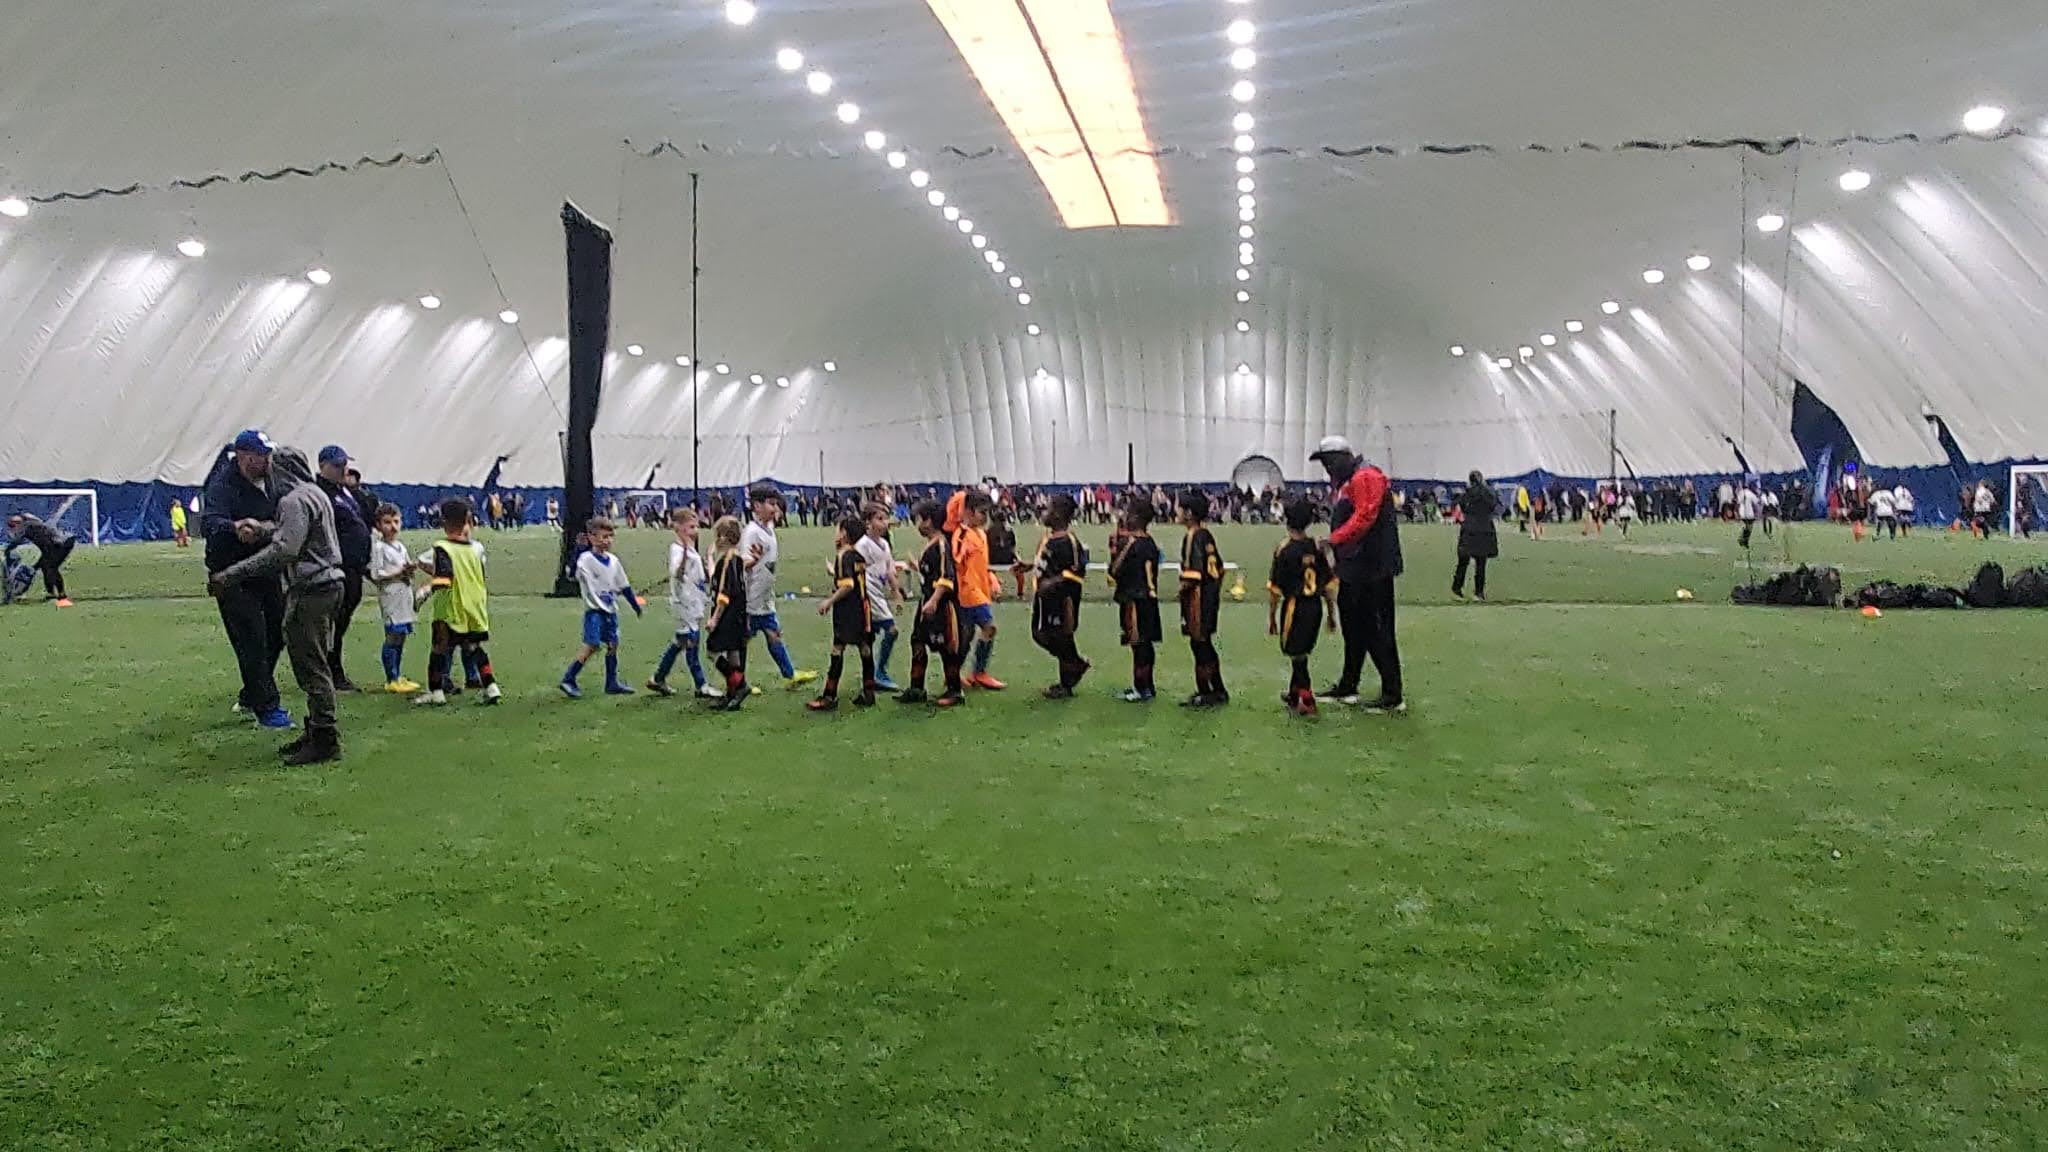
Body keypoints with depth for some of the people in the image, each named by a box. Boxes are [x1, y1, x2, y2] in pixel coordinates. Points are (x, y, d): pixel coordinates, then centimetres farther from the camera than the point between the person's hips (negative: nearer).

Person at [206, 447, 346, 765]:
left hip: (311, 590, -10)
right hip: (327, 586, 10)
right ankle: (317, 731, 22)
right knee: (313, 665, 15)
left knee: (311, 667, -6)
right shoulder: (316, 493, 18)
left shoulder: (295, 500, -13)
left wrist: (230, 575, -22)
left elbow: (282, 550, -22)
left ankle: (325, 739, -4)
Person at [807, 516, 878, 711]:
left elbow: (847, 585, -19)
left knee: (838, 651, -5)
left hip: (846, 611, -8)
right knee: (866, 651, 8)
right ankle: (868, 694, 13)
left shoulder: (843, 556, -11)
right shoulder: (858, 555, 11)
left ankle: (829, 697, -4)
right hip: (863, 609, 8)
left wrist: (829, 602, -15)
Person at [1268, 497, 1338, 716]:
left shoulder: (1283, 550, -11)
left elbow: (1274, 589, -10)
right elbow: (1329, 585, 4)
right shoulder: (1317, 548, 1)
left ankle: (1308, 702, 1)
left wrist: (1271, 617, -1)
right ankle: (1294, 695, 32)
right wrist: (1332, 614, 14)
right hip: (1315, 607, 5)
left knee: (1297, 656, 4)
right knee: (1301, 654, 19)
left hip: (1294, 606, -5)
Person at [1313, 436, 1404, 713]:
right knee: (1353, 628, 17)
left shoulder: (1366, 477, -12)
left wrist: (1333, 540, -21)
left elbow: (1364, 518, -23)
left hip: (1371, 568, -10)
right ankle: (1347, 687, 27)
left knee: (1376, 631, -7)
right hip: (1352, 570, 10)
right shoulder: (1343, 483, 19)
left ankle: (1393, 695, -1)